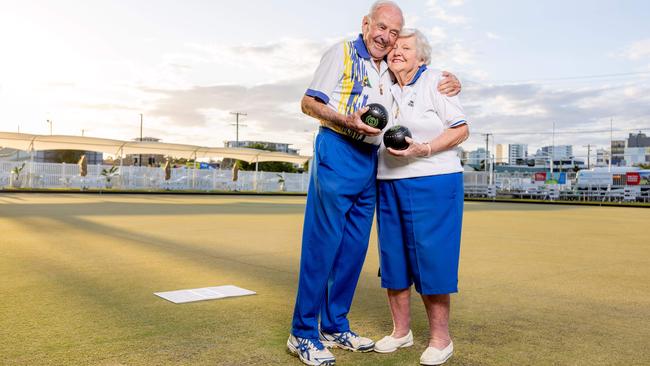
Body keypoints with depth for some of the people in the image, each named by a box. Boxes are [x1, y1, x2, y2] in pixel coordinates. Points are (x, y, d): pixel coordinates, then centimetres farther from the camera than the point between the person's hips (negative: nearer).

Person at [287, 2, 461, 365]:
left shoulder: (391, 69, 18)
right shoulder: (342, 53, 0)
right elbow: (309, 103, -5)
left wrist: (450, 84, 9)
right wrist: (347, 121, -23)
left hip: (371, 161, 7)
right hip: (337, 153, -7)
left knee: (354, 248, 8)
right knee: (322, 244, -7)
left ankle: (335, 326, 19)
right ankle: (303, 333, 3)